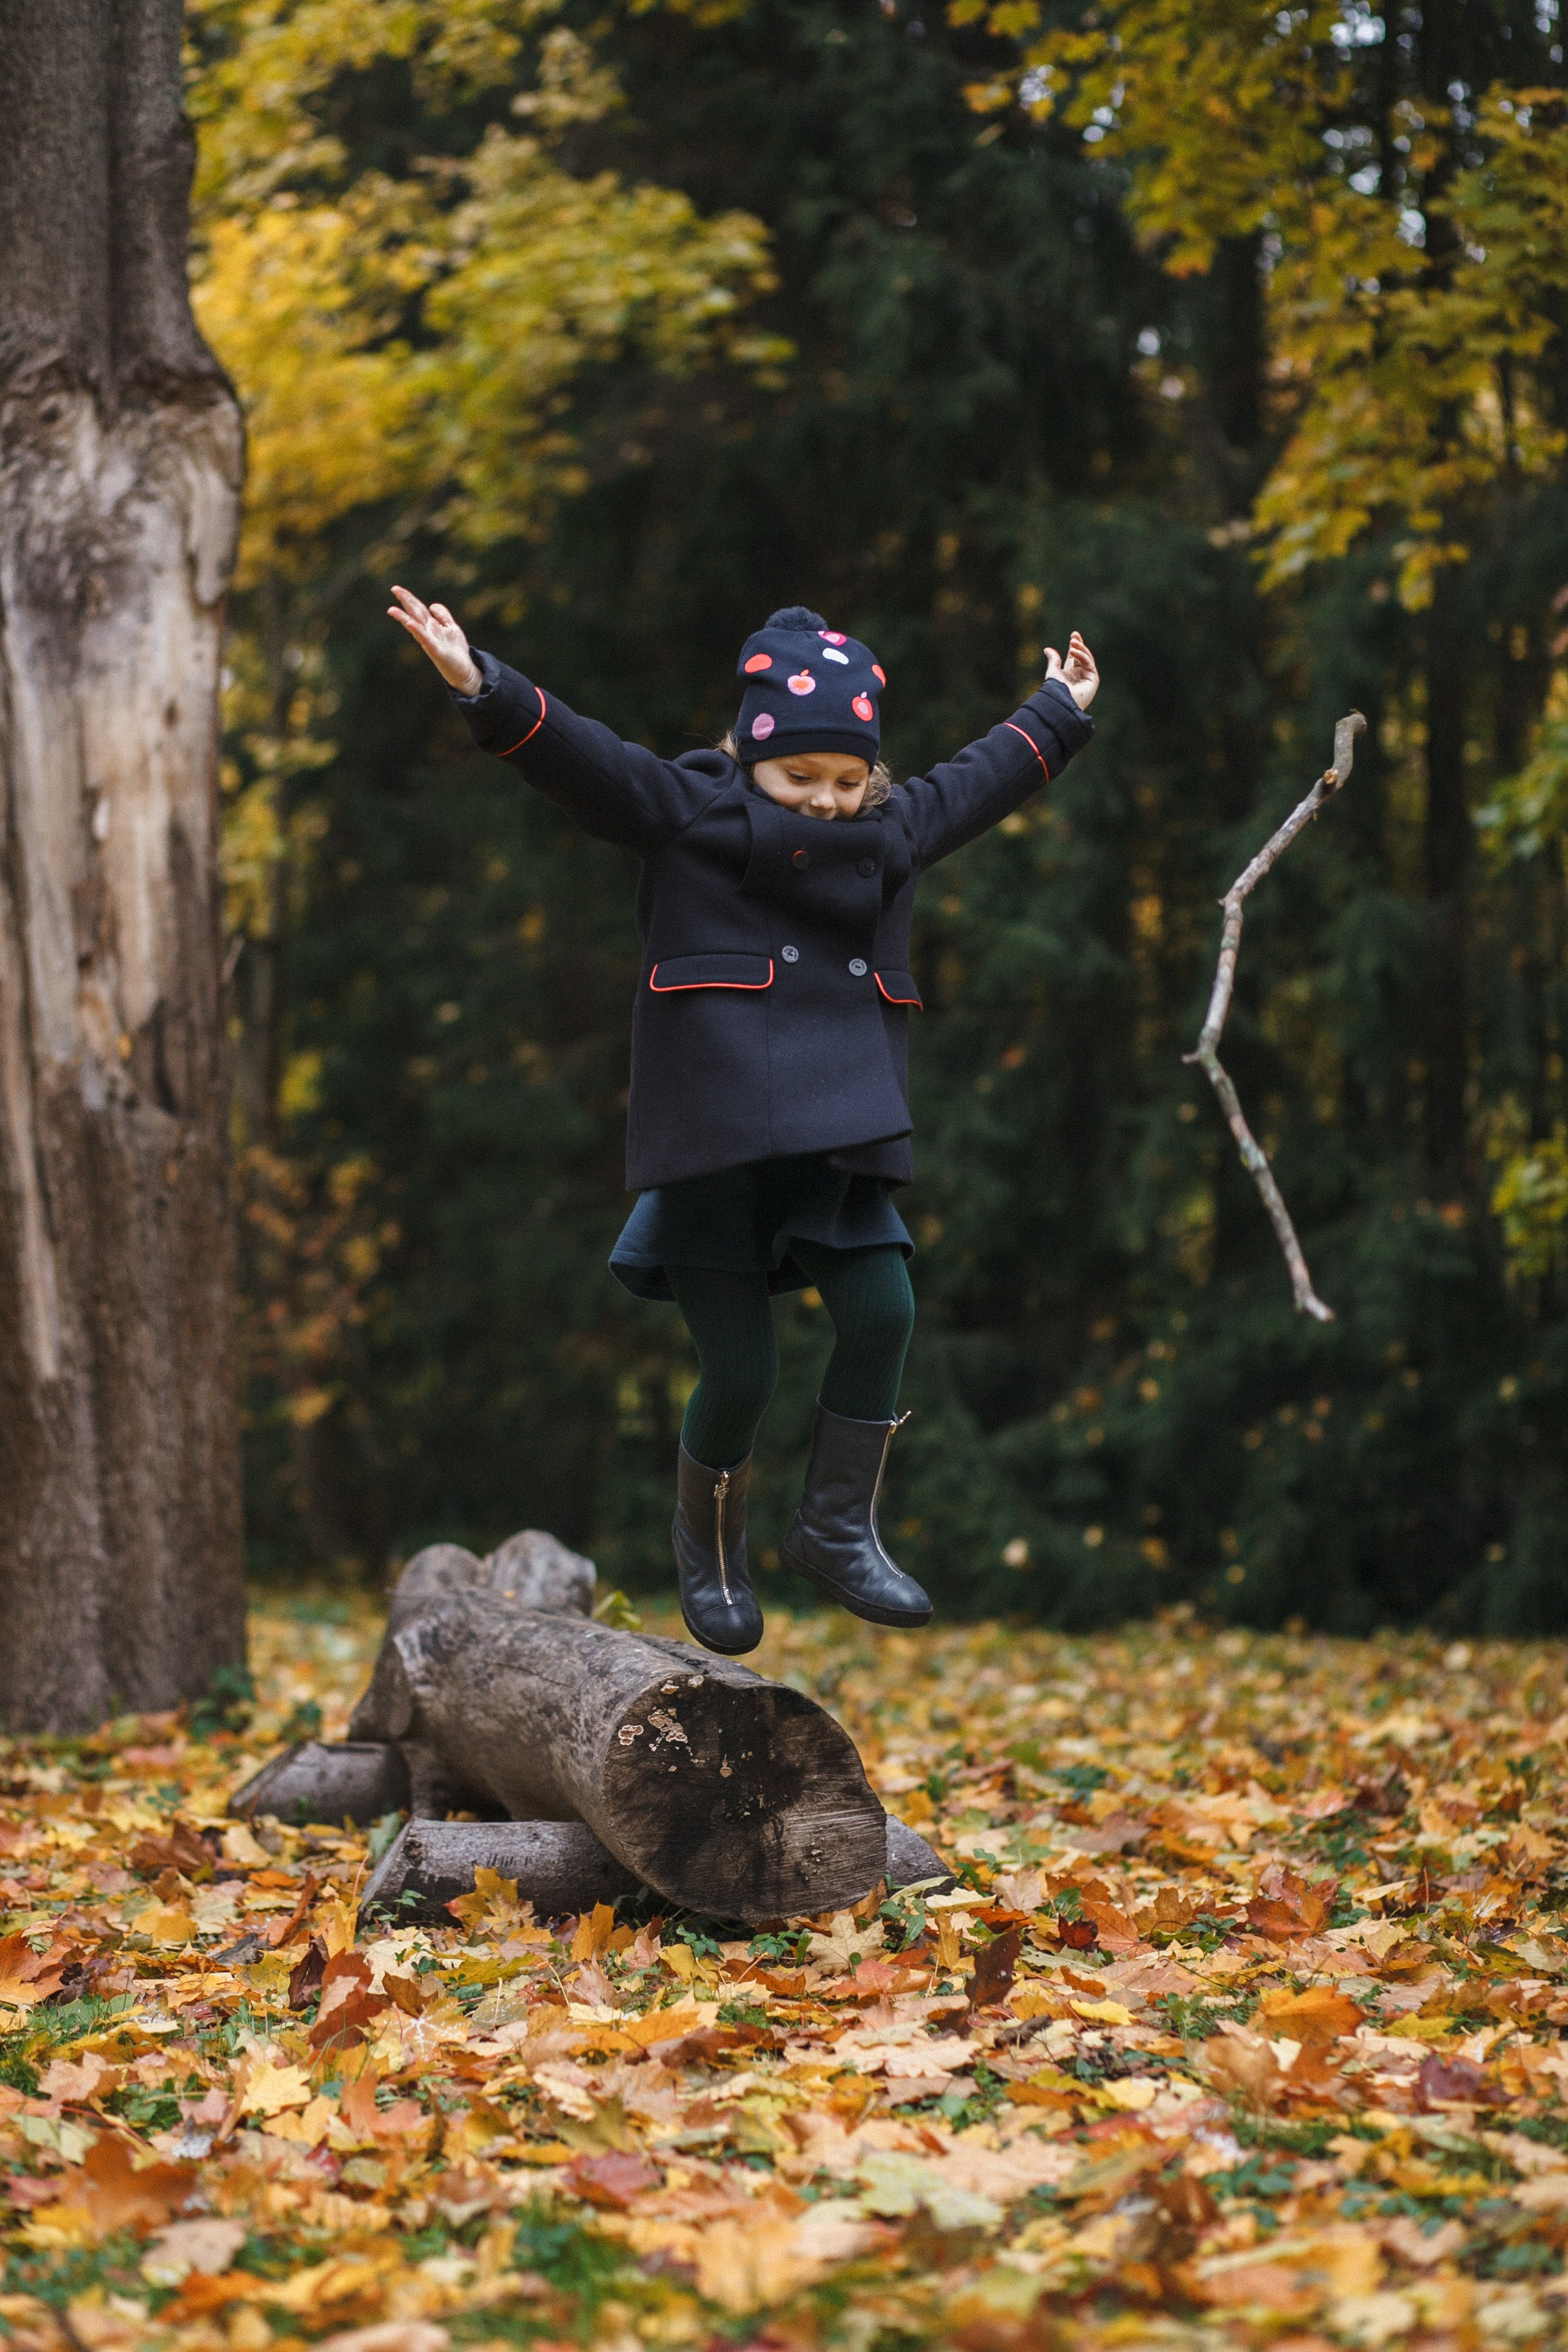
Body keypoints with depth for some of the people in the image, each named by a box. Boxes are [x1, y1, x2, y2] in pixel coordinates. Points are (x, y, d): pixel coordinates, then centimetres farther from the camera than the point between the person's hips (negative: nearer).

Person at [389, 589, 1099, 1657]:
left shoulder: (897, 829, 16)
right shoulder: (688, 809, 0)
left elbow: (982, 778, 33)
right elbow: (578, 755, -10)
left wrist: (1060, 713, 46)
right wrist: (483, 686, -24)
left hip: (833, 1136, 5)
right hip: (715, 1136, -5)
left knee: (883, 1311, -15)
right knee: (741, 1369, -5)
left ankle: (840, 1528, 2)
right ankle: (710, 1545, 22)